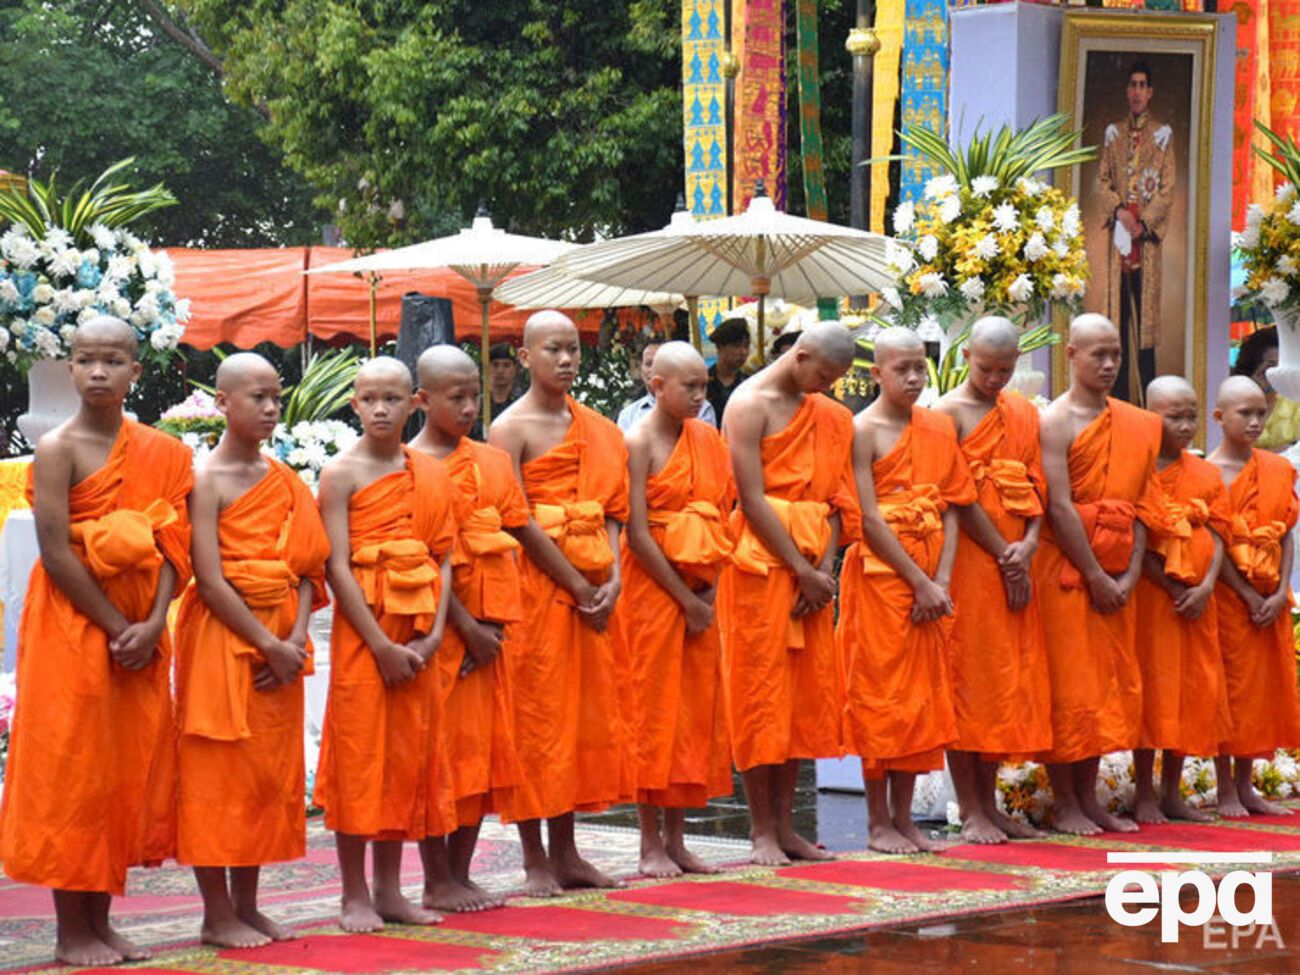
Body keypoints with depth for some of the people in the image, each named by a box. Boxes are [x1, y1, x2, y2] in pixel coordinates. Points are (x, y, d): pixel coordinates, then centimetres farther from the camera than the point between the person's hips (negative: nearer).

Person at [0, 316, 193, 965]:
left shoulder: (159, 453, 8)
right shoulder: (58, 449, -8)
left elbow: (170, 546, 3)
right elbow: (56, 553, -14)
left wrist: (152, 626, -12)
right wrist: (117, 628, -16)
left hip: (139, 635, 6)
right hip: (73, 629, -5)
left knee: (127, 769, 6)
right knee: (69, 771, -3)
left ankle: (100, 923, 14)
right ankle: (71, 932, 3)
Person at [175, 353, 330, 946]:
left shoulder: (283, 481, 10)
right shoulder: (207, 481, -8)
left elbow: (305, 569, 6)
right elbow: (211, 581, -14)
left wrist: (295, 639, -9)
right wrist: (268, 645, -16)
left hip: (279, 644, 6)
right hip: (222, 639, -6)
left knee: (271, 772, 9)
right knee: (217, 774, -3)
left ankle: (247, 906, 17)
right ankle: (217, 915, 2)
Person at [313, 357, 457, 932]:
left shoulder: (429, 475, 9)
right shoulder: (342, 473, -5)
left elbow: (442, 559, 7)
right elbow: (338, 567, -11)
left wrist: (433, 635, -7)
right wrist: (382, 645, -15)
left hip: (417, 633, 5)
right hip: (362, 629, -5)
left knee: (408, 753, 8)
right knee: (358, 756, -3)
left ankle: (388, 890, 16)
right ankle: (354, 897, 3)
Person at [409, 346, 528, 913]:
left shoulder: (492, 463, 11)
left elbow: (509, 546, 8)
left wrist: (492, 622, -4)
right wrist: (465, 626, -15)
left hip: (487, 626, 6)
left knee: (485, 748, 7)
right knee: (437, 747, -3)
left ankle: (461, 874, 15)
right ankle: (437, 881, 3)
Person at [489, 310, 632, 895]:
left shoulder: (595, 430, 14)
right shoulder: (512, 429, -6)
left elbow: (611, 511, 11)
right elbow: (520, 523, -12)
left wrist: (611, 579, -5)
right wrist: (578, 586, -13)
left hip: (591, 591, 7)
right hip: (538, 584, -7)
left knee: (585, 715, 8)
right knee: (536, 718, -3)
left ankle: (565, 853, 15)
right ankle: (536, 863, 1)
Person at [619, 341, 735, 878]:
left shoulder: (708, 439, 10)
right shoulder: (639, 443, -9)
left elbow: (721, 517, 9)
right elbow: (638, 534, -14)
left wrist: (708, 590, -4)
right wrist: (684, 599, -13)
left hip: (700, 591, 6)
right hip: (653, 587, -6)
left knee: (698, 708, 7)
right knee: (654, 709, -3)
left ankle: (676, 838, 14)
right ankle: (651, 844, 3)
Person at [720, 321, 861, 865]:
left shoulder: (828, 416, 14)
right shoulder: (750, 405, -7)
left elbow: (834, 499, 10)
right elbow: (753, 499, -13)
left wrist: (824, 568, -5)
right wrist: (802, 570, -14)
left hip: (811, 566, 7)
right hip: (761, 562, -7)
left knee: (807, 692, 6)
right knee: (761, 691, -4)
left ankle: (785, 826, 11)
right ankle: (762, 831, 0)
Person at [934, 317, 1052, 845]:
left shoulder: (1025, 413, 14)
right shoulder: (949, 413, -5)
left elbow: (1035, 485, 10)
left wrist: (1028, 546, -7)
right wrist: (1005, 558, -11)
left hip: (1015, 566, 6)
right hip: (969, 560, -6)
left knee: (1011, 680, 7)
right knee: (967, 680, -4)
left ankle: (989, 803, 14)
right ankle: (970, 811, -2)